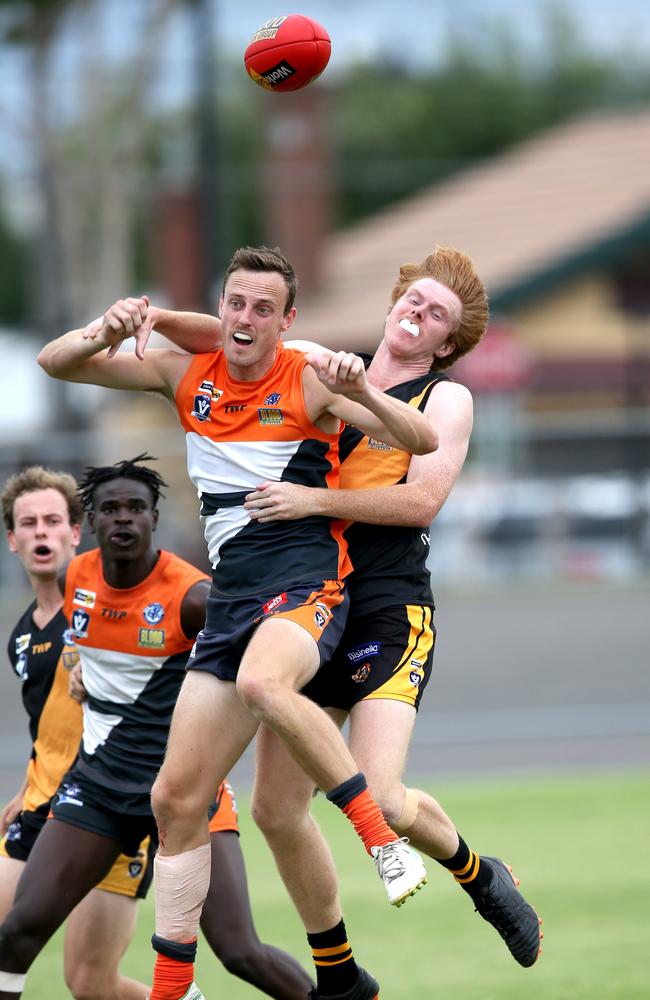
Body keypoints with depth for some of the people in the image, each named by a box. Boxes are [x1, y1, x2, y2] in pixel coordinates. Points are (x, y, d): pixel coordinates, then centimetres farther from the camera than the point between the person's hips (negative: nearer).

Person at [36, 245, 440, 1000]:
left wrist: (361, 393, -28)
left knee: (262, 682, -41)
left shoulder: (309, 382, -4)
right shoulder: (187, 375, 9)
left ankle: (384, 838, -33)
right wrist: (105, 334, -10)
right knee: (175, 798, 1)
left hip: (306, 578, -6)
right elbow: (55, 363, 12)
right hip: (232, 593, 6)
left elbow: (421, 441, -10)